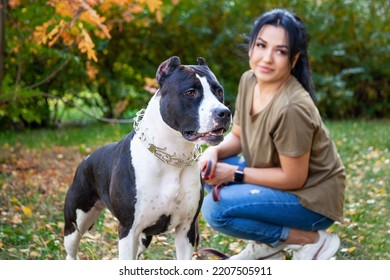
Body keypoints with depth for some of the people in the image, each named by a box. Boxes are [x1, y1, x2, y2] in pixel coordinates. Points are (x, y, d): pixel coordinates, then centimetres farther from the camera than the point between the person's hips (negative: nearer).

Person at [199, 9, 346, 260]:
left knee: (216, 209, -21)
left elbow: (293, 178, -22)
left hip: (311, 199, -8)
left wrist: (234, 173, -17)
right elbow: (238, 136, 9)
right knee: (210, 167, -3)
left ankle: (311, 240, -6)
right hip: (281, 180, 8)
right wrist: (214, 151, -12)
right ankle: (266, 246, 10)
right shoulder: (249, 80, -5)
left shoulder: (292, 107, -30)